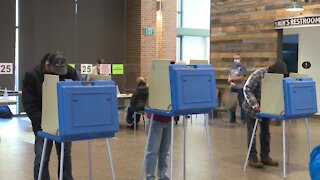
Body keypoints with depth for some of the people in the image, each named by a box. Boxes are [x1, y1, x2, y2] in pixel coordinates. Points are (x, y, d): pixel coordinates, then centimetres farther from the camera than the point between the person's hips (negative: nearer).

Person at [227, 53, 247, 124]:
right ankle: (232, 119, 20)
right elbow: (229, 76, 11)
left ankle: (243, 119, 4)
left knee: (242, 104, -3)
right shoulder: (232, 66, 14)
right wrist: (231, 82, -9)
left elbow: (241, 78, -13)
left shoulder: (243, 66, -6)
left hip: (240, 88, -6)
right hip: (233, 88, 6)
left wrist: (231, 79, -6)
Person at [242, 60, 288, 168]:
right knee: (252, 132, -1)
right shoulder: (258, 75, -26)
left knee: (265, 132, 9)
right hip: (252, 108, -5)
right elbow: (247, 89, -22)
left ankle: (265, 157, 19)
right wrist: (254, 103, -31)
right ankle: (252, 158, 3)